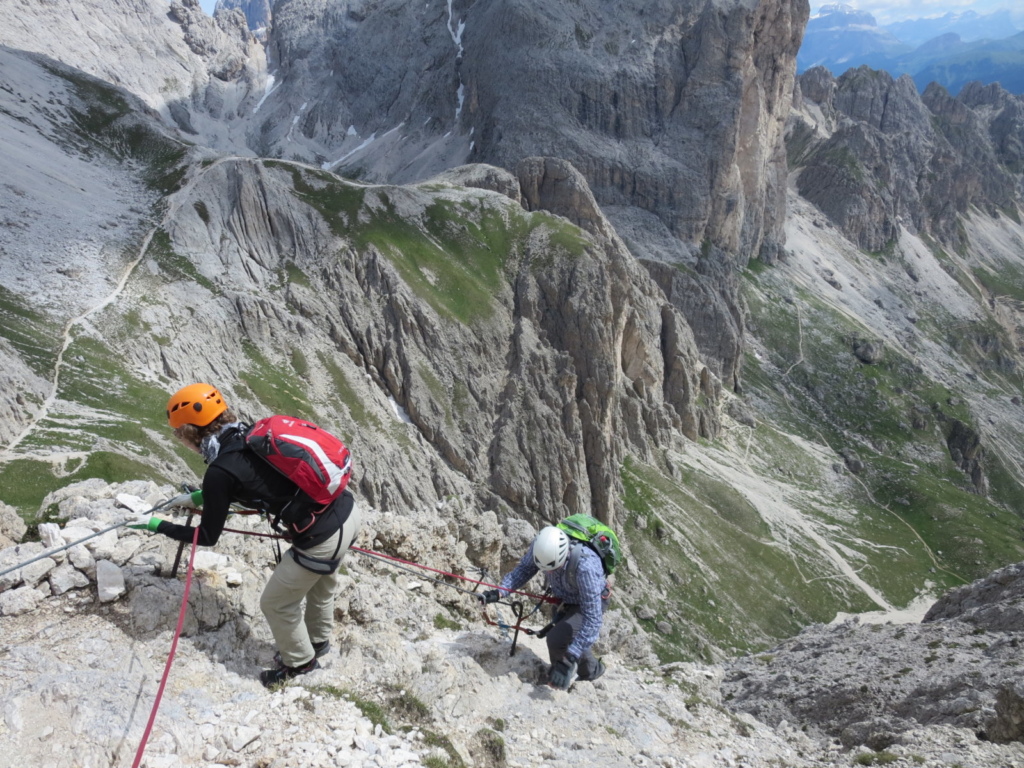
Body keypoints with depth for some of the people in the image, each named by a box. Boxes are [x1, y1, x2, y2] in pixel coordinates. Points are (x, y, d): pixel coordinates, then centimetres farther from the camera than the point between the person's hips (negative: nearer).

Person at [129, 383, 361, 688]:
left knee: (276, 603, 18)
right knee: (320, 582, 34)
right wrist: (203, 496, 35)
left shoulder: (220, 471, -16)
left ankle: (300, 662, 41)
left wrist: (157, 525, 10)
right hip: (348, 508, 8)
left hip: (323, 539, -8)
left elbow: (207, 537, -2)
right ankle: (318, 640, 59)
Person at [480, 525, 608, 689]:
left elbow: (592, 618, -42)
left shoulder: (585, 566, -45)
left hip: (590, 603, -6)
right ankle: (592, 669, 48)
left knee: (556, 639, -21)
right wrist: (499, 592, -28)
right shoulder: (541, 546, -30)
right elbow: (523, 569, -11)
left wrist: (570, 659, -45)